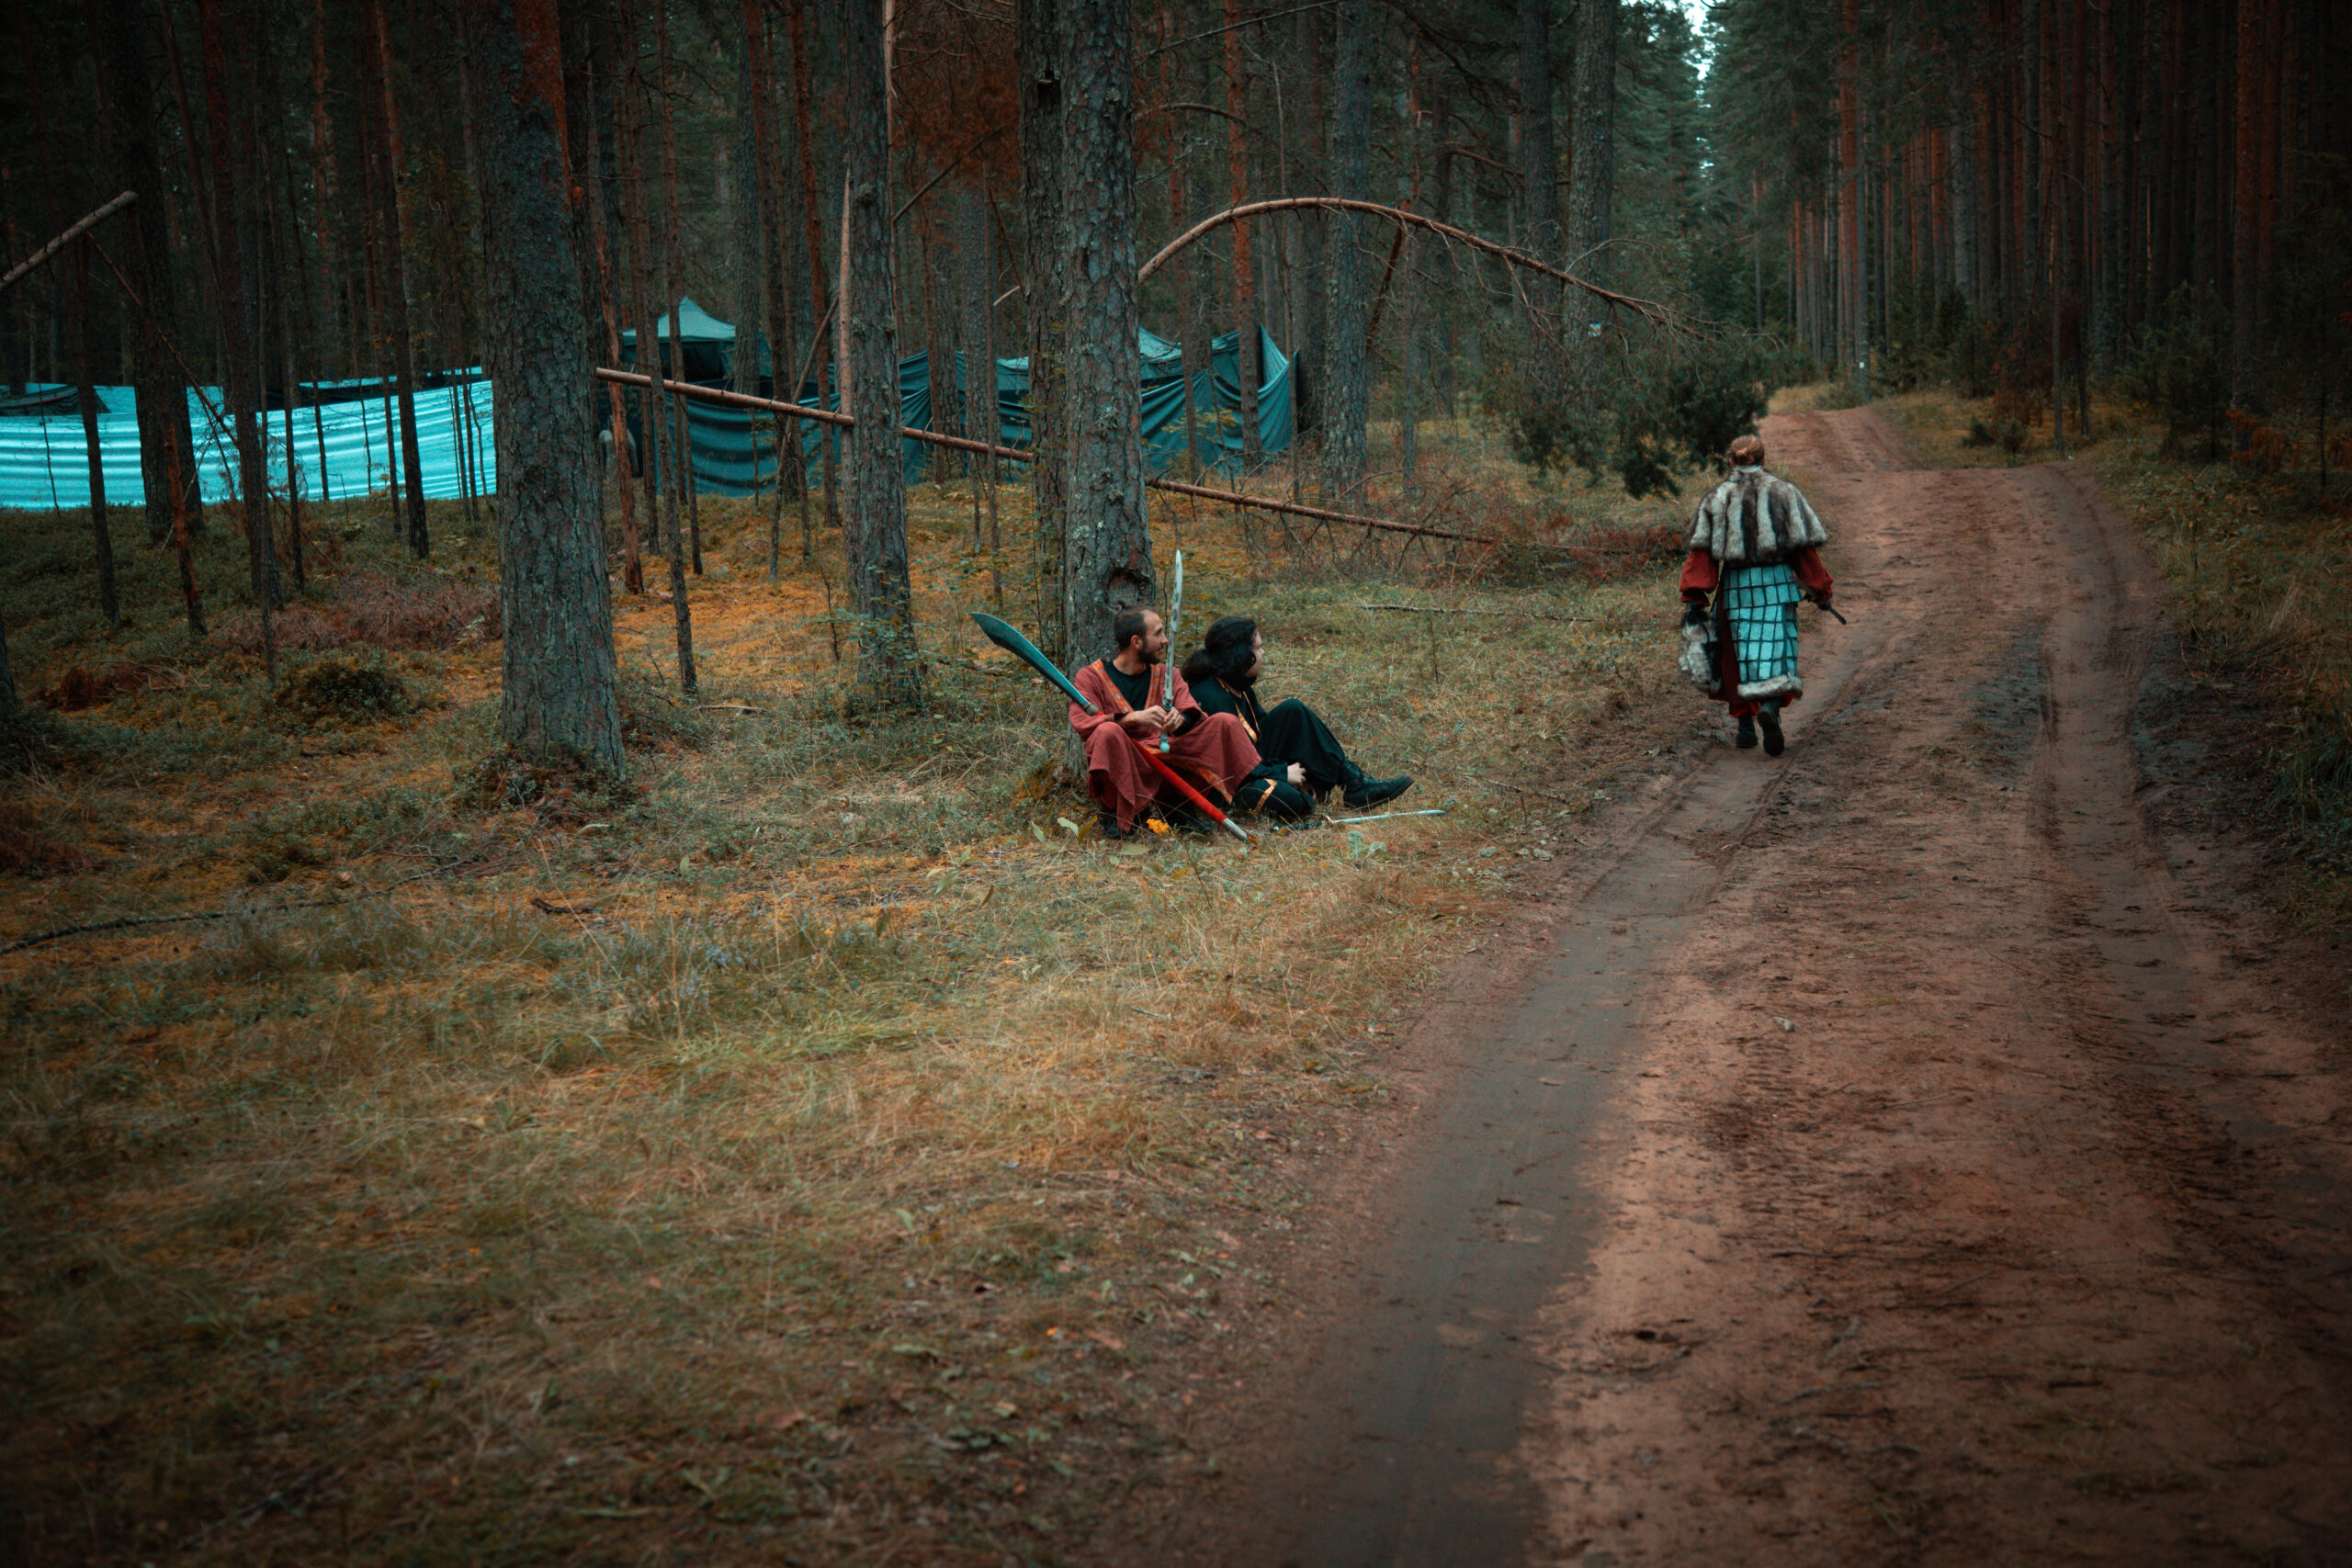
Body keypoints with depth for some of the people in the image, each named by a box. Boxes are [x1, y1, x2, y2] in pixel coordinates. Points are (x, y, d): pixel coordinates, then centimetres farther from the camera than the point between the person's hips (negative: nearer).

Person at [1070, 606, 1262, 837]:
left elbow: (1195, 716, 4)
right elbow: (1081, 724, -13)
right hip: (1123, 770, -4)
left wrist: (1180, 720, -22)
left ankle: (1183, 803, -4)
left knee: (1225, 722, -10)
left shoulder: (1166, 675, 18)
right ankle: (1113, 814, -15)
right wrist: (1133, 718, -26)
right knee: (1108, 732, -38)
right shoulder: (1090, 677, 4)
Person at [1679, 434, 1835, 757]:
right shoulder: (1783, 492, 3)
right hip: (1777, 583, -1)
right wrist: (1820, 590, 5)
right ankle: (1770, 707, -29)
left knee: (1740, 655, 12)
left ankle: (1745, 727, 15)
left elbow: (1702, 553, -4)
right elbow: (1804, 547, -1)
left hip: (1735, 586, 1)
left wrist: (1694, 598, -7)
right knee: (1775, 647, -2)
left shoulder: (1717, 498, 6)